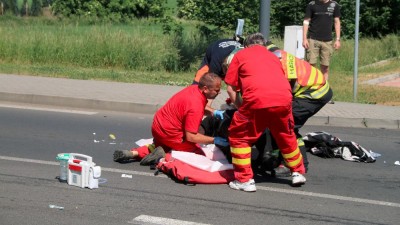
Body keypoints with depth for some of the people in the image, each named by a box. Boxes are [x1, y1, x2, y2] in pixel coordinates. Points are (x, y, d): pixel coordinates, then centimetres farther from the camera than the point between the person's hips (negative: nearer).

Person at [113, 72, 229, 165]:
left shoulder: (194, 88, -2)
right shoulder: (195, 106, -29)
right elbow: (191, 137, -25)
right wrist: (214, 140, -19)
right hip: (169, 133, -9)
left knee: (163, 147, 36)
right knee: (200, 155, -2)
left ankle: (134, 153, 14)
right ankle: (166, 157, -11)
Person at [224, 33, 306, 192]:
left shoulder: (240, 55, 22)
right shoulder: (273, 56, 33)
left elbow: (231, 88, 16)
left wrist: (240, 107, 25)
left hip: (257, 100, -4)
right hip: (283, 99, 4)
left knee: (239, 137, 13)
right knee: (286, 136, 28)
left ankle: (245, 180, 9)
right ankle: (298, 173, 38)